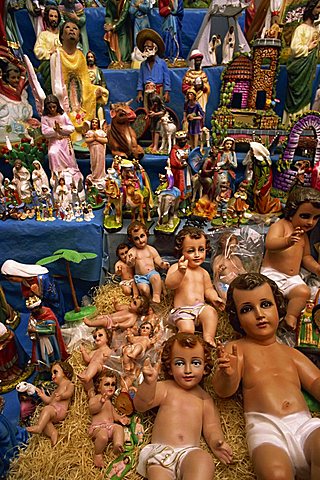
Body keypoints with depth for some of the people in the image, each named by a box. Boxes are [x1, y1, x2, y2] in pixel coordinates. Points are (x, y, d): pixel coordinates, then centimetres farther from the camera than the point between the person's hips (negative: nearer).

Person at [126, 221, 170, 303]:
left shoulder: (151, 249, 7)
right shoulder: (132, 251, -1)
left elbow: (158, 261, 7)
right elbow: (129, 265, -12)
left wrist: (163, 264, -15)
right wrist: (130, 262, -36)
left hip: (151, 272, 1)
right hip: (140, 276, -1)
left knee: (156, 277, -32)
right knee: (144, 289, -27)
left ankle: (156, 296, -24)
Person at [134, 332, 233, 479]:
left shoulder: (204, 397, 16)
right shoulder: (165, 388, 9)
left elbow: (211, 426, 13)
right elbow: (140, 405, -1)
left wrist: (215, 440, -11)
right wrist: (148, 383, -21)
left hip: (190, 452, 2)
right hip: (160, 450, -2)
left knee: (205, 461, -30)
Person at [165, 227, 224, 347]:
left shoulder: (203, 272, 12)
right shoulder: (176, 267, -5)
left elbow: (208, 289, 19)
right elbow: (169, 284, -19)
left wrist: (214, 298, -3)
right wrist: (181, 272, -36)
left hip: (200, 307, 4)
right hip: (182, 310, -4)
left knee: (211, 311, -25)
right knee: (187, 329, -26)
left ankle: (208, 339, -18)